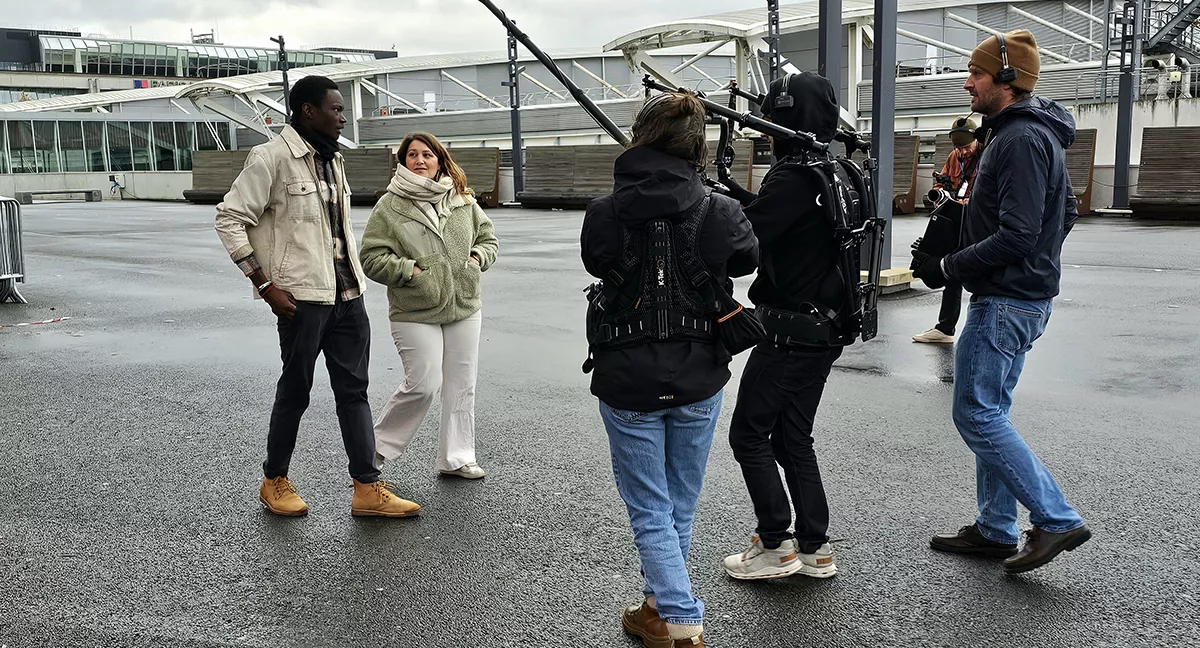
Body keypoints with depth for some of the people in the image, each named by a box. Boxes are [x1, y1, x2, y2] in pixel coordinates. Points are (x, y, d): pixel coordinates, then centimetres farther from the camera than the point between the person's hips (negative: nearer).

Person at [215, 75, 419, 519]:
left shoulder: (332, 159, 15)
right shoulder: (271, 158, -9)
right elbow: (229, 219, -11)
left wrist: (354, 277, 15)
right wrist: (266, 285, -14)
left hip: (347, 294, 7)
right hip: (302, 296, -7)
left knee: (354, 389, 6)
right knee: (295, 391, 4)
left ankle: (368, 490, 10)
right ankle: (274, 482, 23)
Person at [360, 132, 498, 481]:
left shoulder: (463, 201, 7)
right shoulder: (389, 207, -4)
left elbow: (488, 238, 18)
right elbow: (372, 258, -6)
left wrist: (477, 259, -1)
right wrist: (409, 271, -16)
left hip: (465, 307, 5)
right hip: (415, 313, -5)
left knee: (462, 385, 9)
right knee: (423, 385, -7)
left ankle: (456, 458, 22)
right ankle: (379, 445, 16)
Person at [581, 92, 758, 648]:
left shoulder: (602, 213, -12)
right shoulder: (718, 211, -11)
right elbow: (748, 258, 10)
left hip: (628, 383, -2)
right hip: (698, 382, 2)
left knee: (650, 511, 11)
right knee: (680, 507, 20)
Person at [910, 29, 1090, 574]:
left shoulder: (1021, 139, -18)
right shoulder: (1037, 133, 15)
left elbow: (1016, 236, -24)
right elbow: (1065, 213, 23)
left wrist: (946, 268, -17)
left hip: (1005, 301, -11)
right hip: (1025, 294, 11)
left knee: (977, 414, -5)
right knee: (990, 414, 14)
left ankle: (1057, 519, 1)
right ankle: (995, 530, 22)